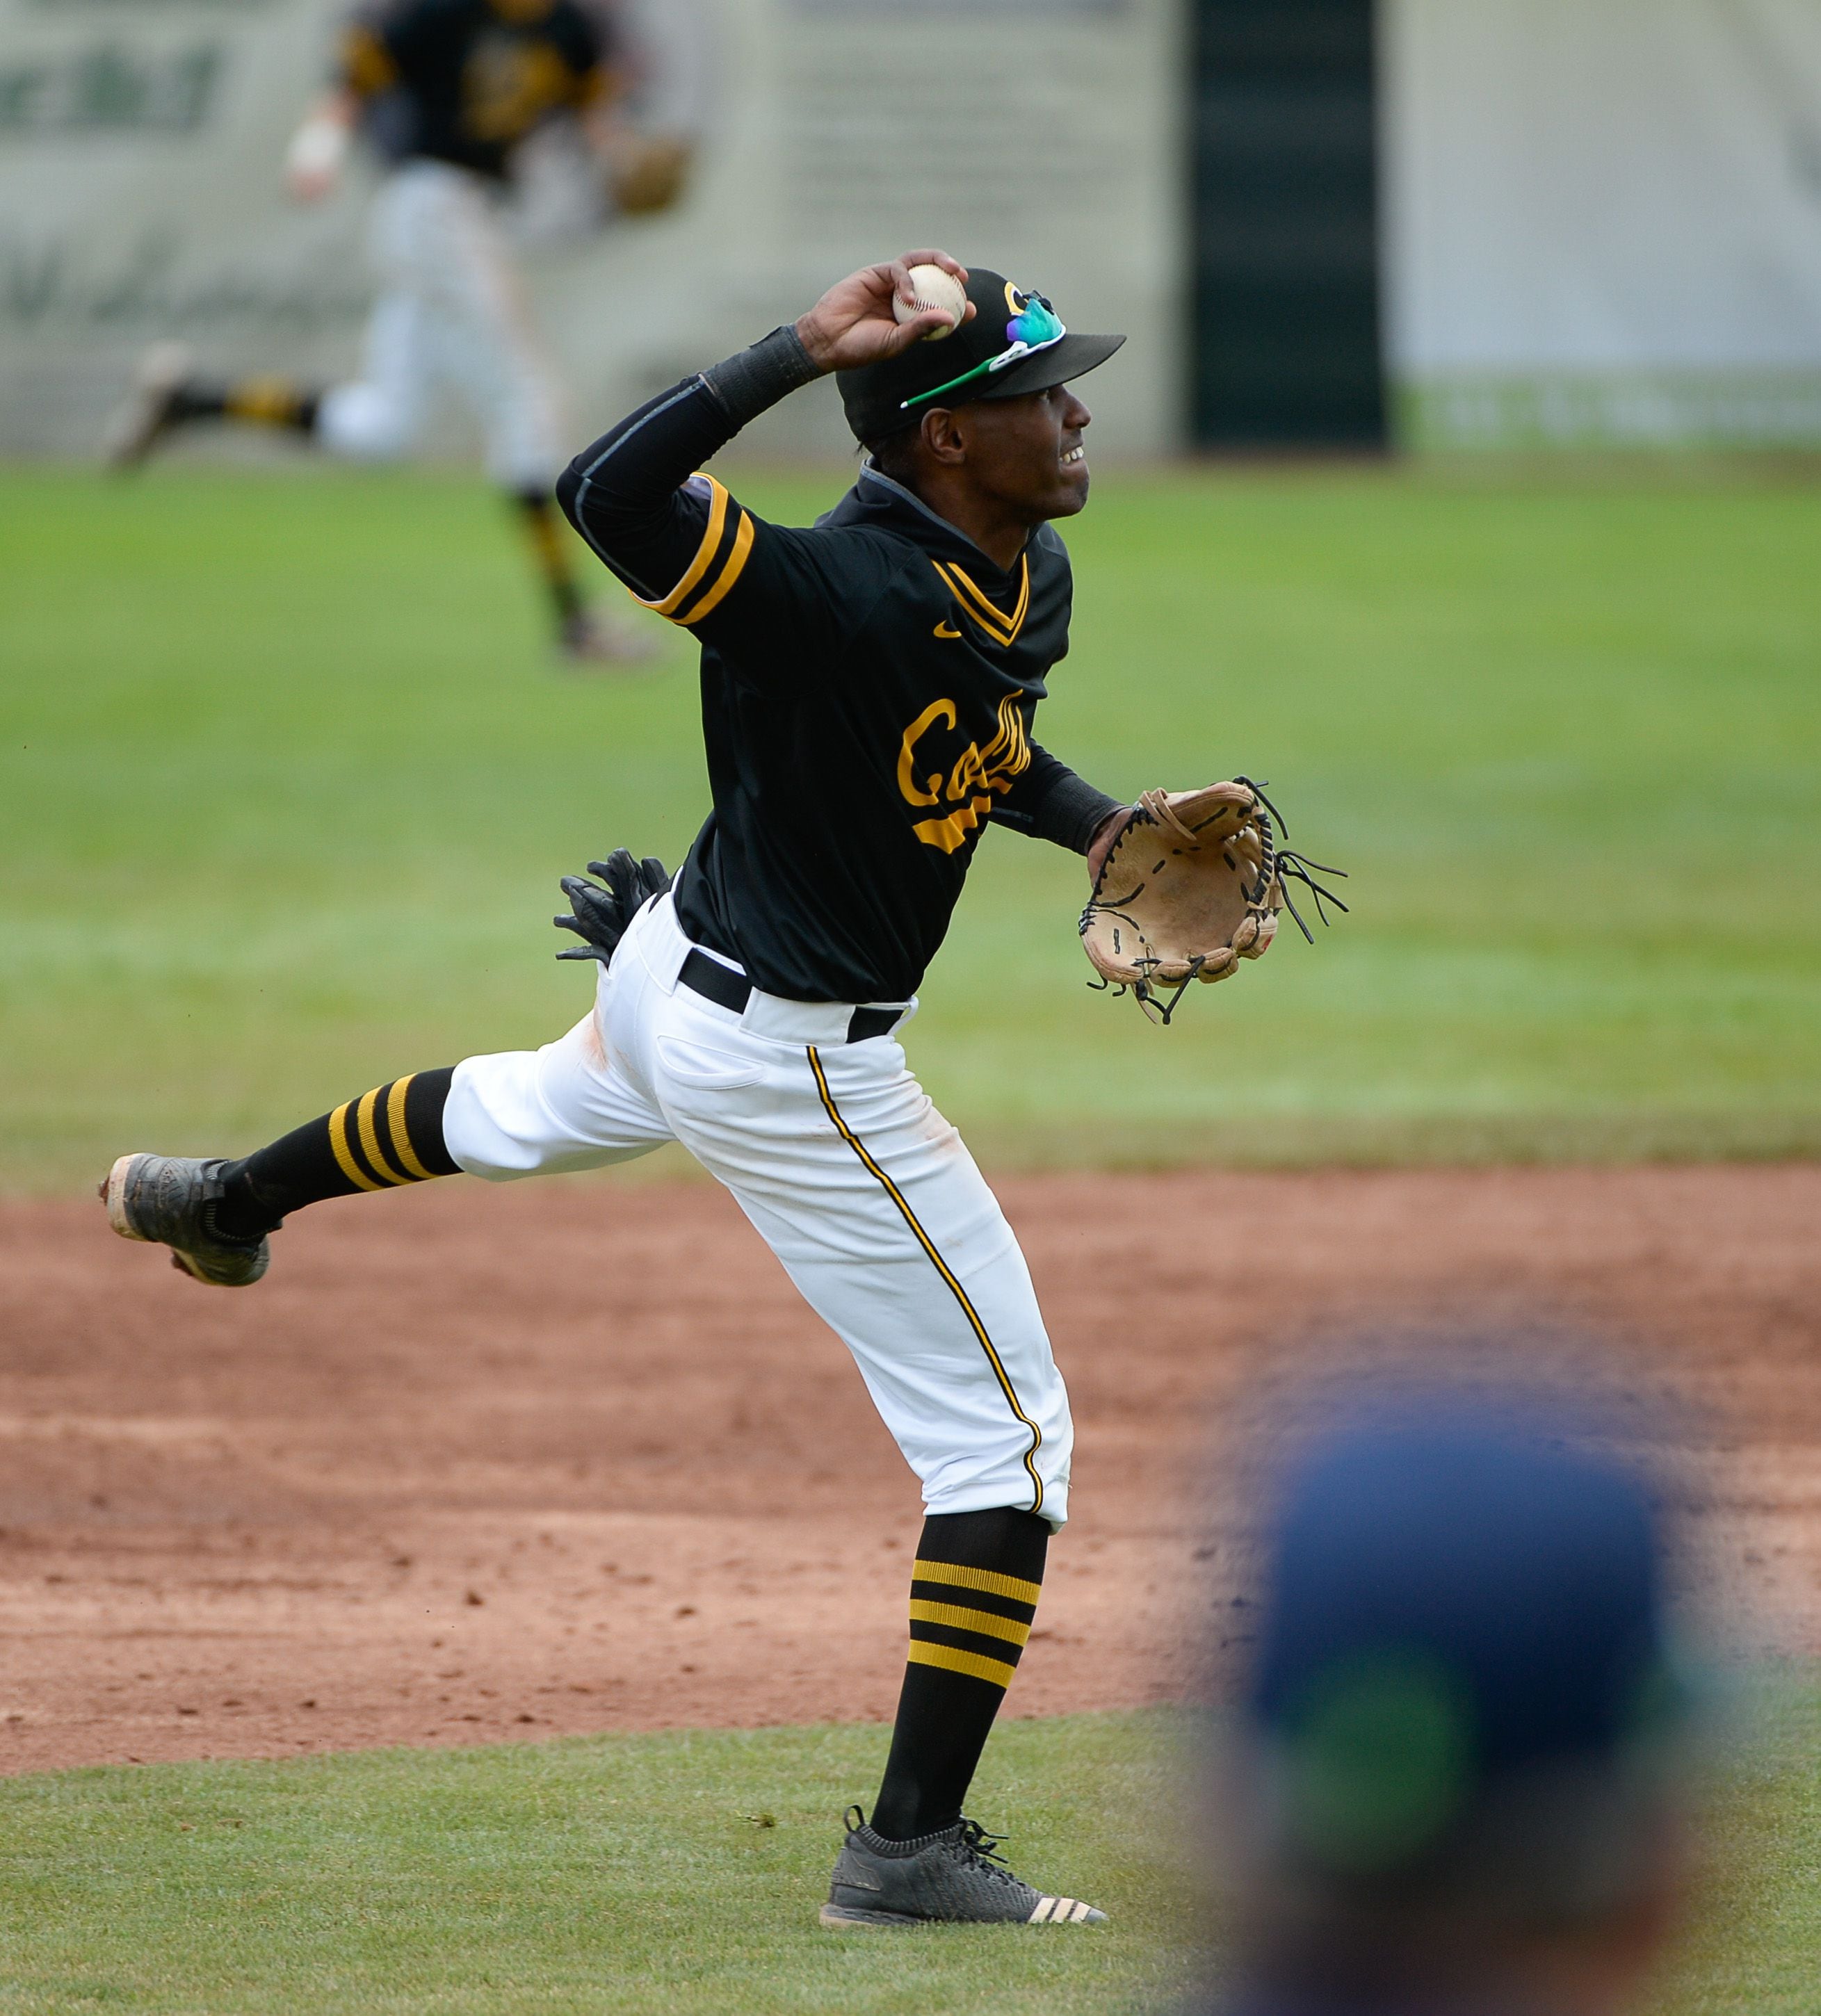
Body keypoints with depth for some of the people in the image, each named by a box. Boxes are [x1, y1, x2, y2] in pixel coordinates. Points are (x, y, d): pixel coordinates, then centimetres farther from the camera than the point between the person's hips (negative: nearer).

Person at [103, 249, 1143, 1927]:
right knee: (1008, 1437, -5)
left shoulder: (1029, 579, -3)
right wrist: (808, 350, -47)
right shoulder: (841, 593, -32)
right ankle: (911, 1847, -4)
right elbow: (609, 495, -45)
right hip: (792, 1064, -10)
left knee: (528, 1113, 41)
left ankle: (228, 1201, 67)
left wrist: (1101, 827, -1)